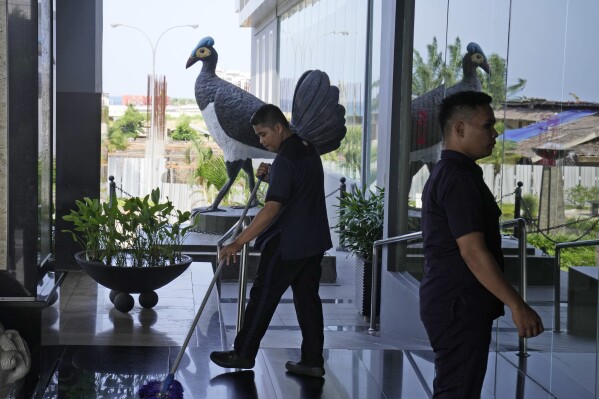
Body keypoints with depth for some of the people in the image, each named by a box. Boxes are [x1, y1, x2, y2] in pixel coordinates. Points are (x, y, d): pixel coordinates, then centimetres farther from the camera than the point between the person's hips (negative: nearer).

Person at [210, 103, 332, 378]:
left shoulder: (285, 160, -21)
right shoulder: (309, 150, 9)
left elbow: (271, 209, -28)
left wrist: (238, 243, -30)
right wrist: (270, 178, 5)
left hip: (287, 244, -9)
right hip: (315, 241, 9)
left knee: (262, 297, 4)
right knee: (308, 298, 11)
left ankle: (244, 354, 16)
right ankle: (313, 361, 13)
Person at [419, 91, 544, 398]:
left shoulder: (445, 173, 15)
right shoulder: (460, 178, -18)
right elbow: (473, 252, -23)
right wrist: (517, 305, -21)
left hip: (451, 301, 10)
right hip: (460, 305, -10)